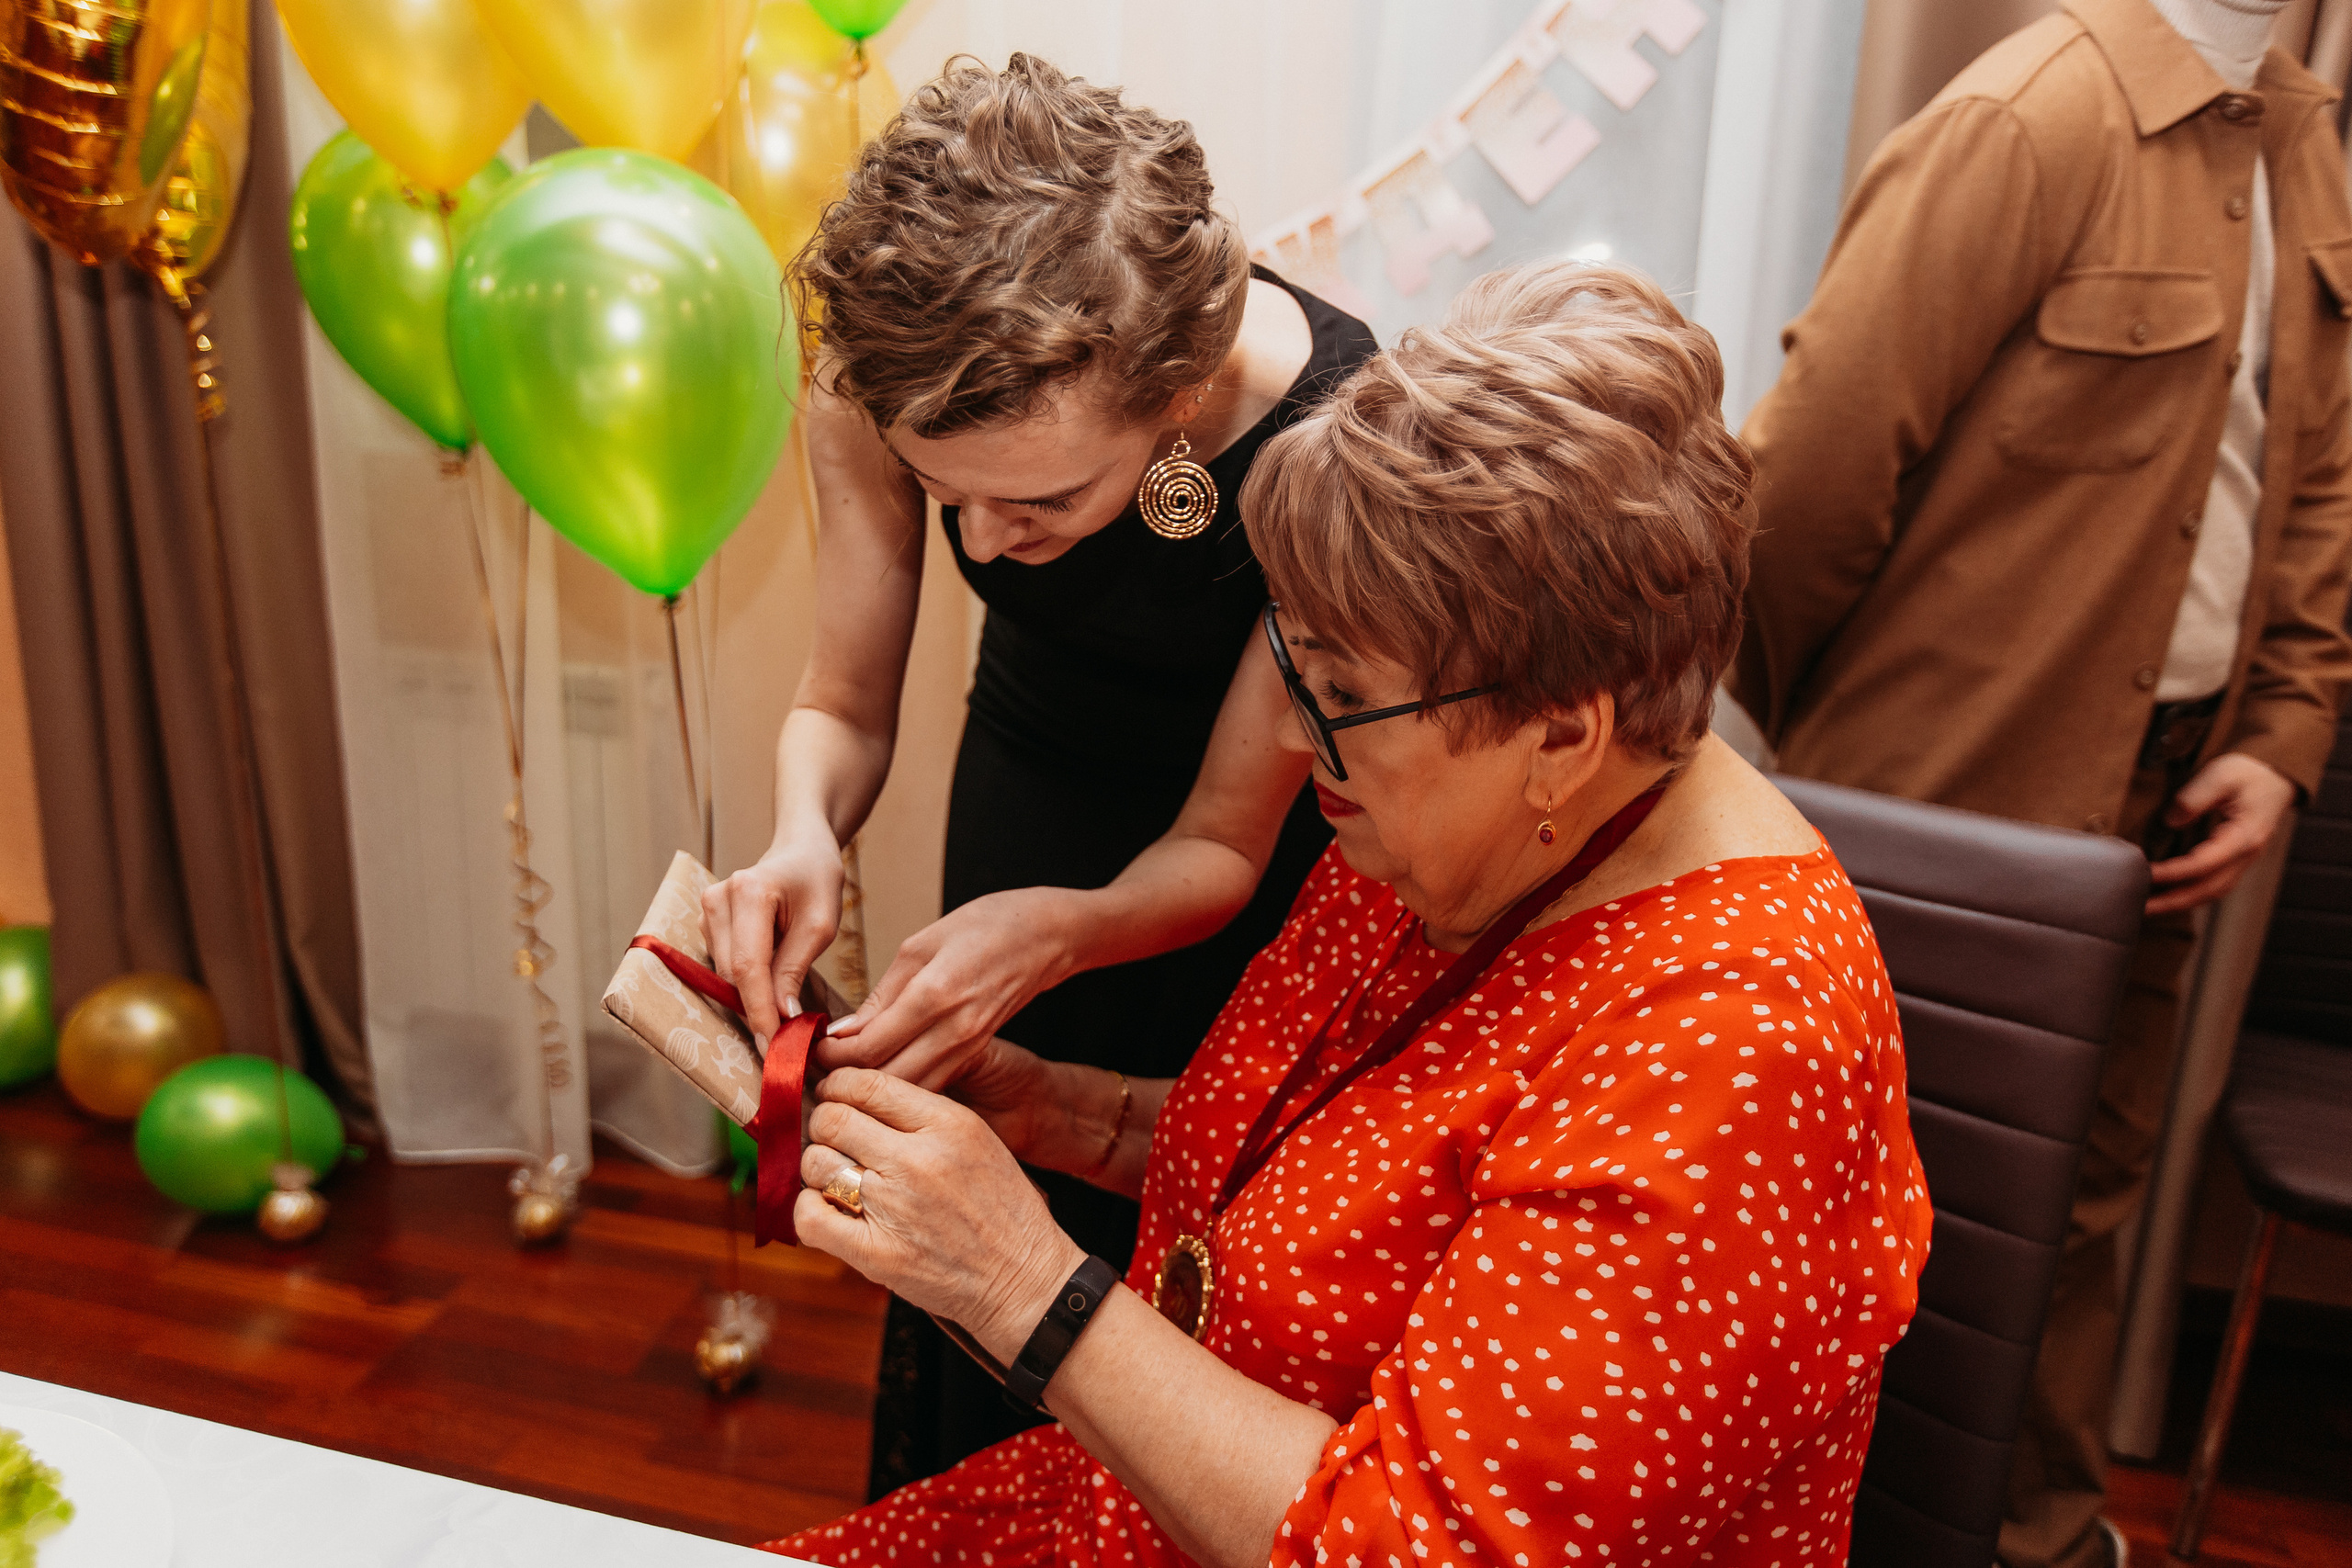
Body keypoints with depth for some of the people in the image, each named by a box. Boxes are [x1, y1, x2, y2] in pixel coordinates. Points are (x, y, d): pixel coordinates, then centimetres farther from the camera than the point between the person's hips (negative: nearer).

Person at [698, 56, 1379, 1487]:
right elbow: (845, 706, -12)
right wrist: (807, 840, -34)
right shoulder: (882, 381, -27)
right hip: (1031, 791, 3)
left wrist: (1060, 932, -43)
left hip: (1247, 844, -2)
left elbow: (1223, 840, -23)